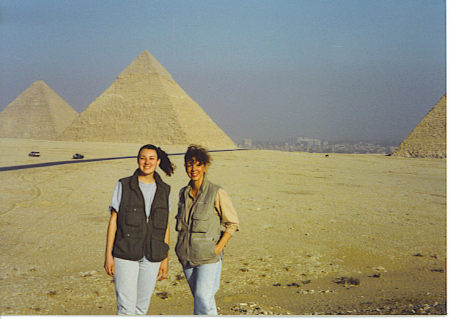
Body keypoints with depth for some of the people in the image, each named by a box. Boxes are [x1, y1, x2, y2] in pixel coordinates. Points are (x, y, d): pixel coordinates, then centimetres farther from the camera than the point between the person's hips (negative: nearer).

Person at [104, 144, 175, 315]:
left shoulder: (164, 190, 7)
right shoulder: (124, 186, -1)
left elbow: (165, 226, 10)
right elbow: (113, 220, -1)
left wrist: (165, 259, 8)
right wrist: (108, 254, -5)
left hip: (152, 256, 3)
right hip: (125, 254, -3)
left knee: (142, 307, 9)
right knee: (126, 307, -7)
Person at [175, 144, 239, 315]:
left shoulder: (217, 193, -9)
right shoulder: (184, 193, 8)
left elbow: (233, 223, -3)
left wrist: (219, 247, -13)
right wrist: (181, 247, 11)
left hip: (208, 256, -5)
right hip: (186, 256, 6)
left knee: (203, 297, -12)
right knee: (199, 297, 13)